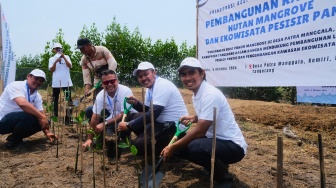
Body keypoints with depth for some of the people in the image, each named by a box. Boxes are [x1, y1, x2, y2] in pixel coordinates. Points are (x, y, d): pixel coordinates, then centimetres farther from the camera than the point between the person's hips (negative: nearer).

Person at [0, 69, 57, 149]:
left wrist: (47, 132, -12)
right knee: (30, 116, -32)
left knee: (44, 122, -1)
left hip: (19, 120, 8)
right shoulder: (16, 86, -20)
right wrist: (42, 117, -34)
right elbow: (23, 104, -37)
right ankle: (13, 140, -7)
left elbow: (41, 113, 0)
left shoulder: (37, 96, 3)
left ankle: (16, 138, 9)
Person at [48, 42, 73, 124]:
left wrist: (64, 57, -15)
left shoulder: (66, 57, 7)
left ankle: (68, 117, 5)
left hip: (66, 82, -1)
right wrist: (55, 62, -15)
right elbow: (51, 70, -2)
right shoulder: (52, 59, 8)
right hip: (56, 83, 1)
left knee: (68, 99, 0)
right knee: (55, 99, 6)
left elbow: (70, 66, -7)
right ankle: (55, 116, 14)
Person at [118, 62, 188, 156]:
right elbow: (148, 110, 19)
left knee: (139, 144, -18)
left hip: (175, 126, -10)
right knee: (132, 117, 8)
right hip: (162, 122, 10)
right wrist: (136, 103, -1)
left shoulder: (162, 85, -18)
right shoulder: (150, 87, 11)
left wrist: (129, 125, -17)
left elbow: (152, 114, -24)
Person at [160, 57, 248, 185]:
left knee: (196, 147, -35)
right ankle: (217, 165, 14)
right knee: (180, 144, 4)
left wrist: (172, 147, -16)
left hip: (233, 145, -9)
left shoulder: (210, 94, -23)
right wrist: (193, 118, 6)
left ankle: (222, 176, -7)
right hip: (215, 140, 9)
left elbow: (199, 132, -24)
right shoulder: (196, 94, 5)